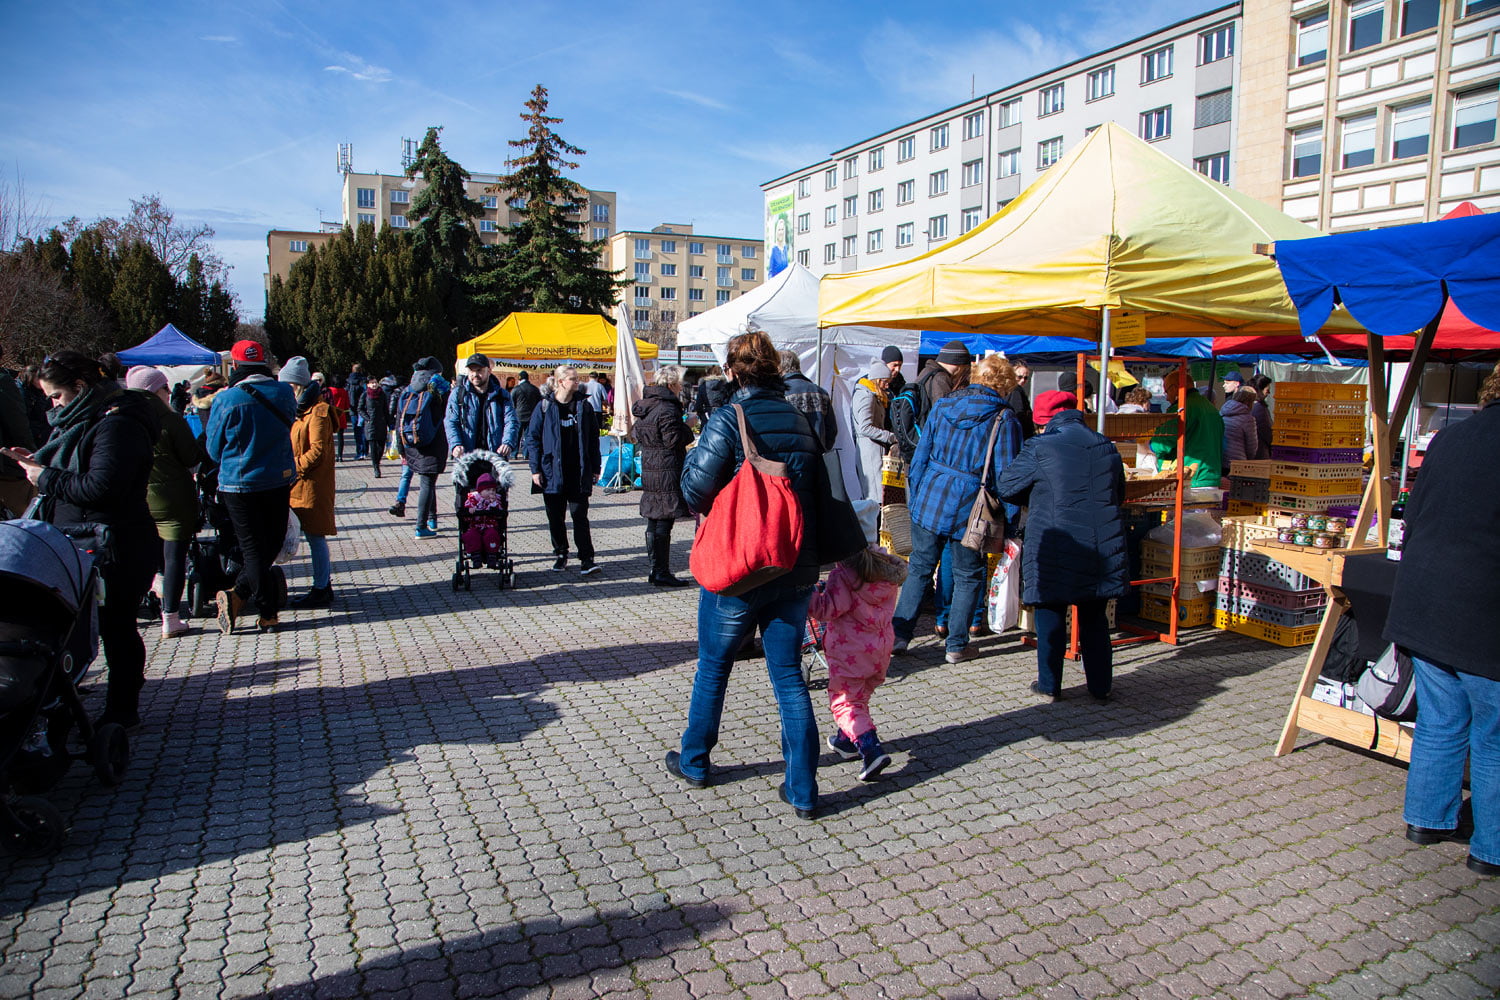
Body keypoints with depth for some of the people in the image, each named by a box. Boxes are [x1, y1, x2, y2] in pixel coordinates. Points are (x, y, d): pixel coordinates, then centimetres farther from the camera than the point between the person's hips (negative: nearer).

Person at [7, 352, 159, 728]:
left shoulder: (117, 425, -18)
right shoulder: (82, 419, 15)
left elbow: (100, 486, -27)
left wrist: (47, 478, -16)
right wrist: (39, 462, 8)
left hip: (113, 550, -10)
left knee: (116, 629, 1)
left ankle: (122, 711, 13)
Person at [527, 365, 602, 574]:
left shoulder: (584, 406, 5)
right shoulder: (545, 407, -1)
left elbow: (593, 438, 10)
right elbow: (532, 438, 1)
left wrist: (595, 468, 7)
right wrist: (535, 469, -5)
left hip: (579, 473, 0)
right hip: (552, 472, 0)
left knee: (580, 515, -5)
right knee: (555, 517, 10)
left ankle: (586, 559, -6)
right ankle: (560, 553, 25)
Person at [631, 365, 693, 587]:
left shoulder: (643, 405, 13)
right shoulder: (668, 408, -16)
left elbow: (636, 433, 21)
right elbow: (673, 439, -18)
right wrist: (688, 427, -4)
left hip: (648, 469, 9)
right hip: (667, 471, -9)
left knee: (653, 522, 13)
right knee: (664, 523, -5)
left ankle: (654, 569, 21)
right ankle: (661, 573, -1)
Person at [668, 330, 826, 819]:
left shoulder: (728, 419, -12)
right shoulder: (801, 422, 5)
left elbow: (696, 489, -16)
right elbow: (821, 492, 8)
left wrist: (694, 453, 5)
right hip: (796, 570, 4)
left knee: (713, 668, 16)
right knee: (789, 676, 10)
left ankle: (694, 762, 34)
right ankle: (802, 790, 11)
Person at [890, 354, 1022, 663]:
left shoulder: (942, 406, 5)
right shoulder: (1003, 419, -7)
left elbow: (921, 454, 8)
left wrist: (915, 496, 16)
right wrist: (1009, 518, -1)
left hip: (928, 501, 3)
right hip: (969, 510, -3)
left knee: (919, 568, 14)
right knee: (967, 577, 12)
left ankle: (899, 635, 14)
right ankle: (957, 645, 17)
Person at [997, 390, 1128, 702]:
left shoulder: (1040, 448, -9)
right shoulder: (1107, 447, 7)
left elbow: (1006, 486, 2)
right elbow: (1119, 494, 19)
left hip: (1054, 550, -4)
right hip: (1102, 548, 5)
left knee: (1051, 616, 9)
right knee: (1095, 617, 16)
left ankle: (1049, 685, 16)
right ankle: (1100, 686, 23)